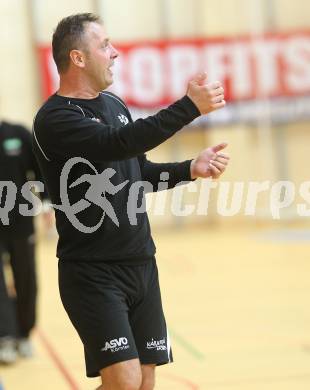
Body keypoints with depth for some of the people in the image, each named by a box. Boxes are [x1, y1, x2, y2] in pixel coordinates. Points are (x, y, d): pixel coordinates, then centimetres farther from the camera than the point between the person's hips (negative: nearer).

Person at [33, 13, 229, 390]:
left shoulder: (114, 104, 12)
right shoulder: (54, 119, -15)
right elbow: (120, 143, -29)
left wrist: (191, 169, 5)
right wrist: (190, 106, -27)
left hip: (141, 264, 8)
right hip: (92, 272, -8)